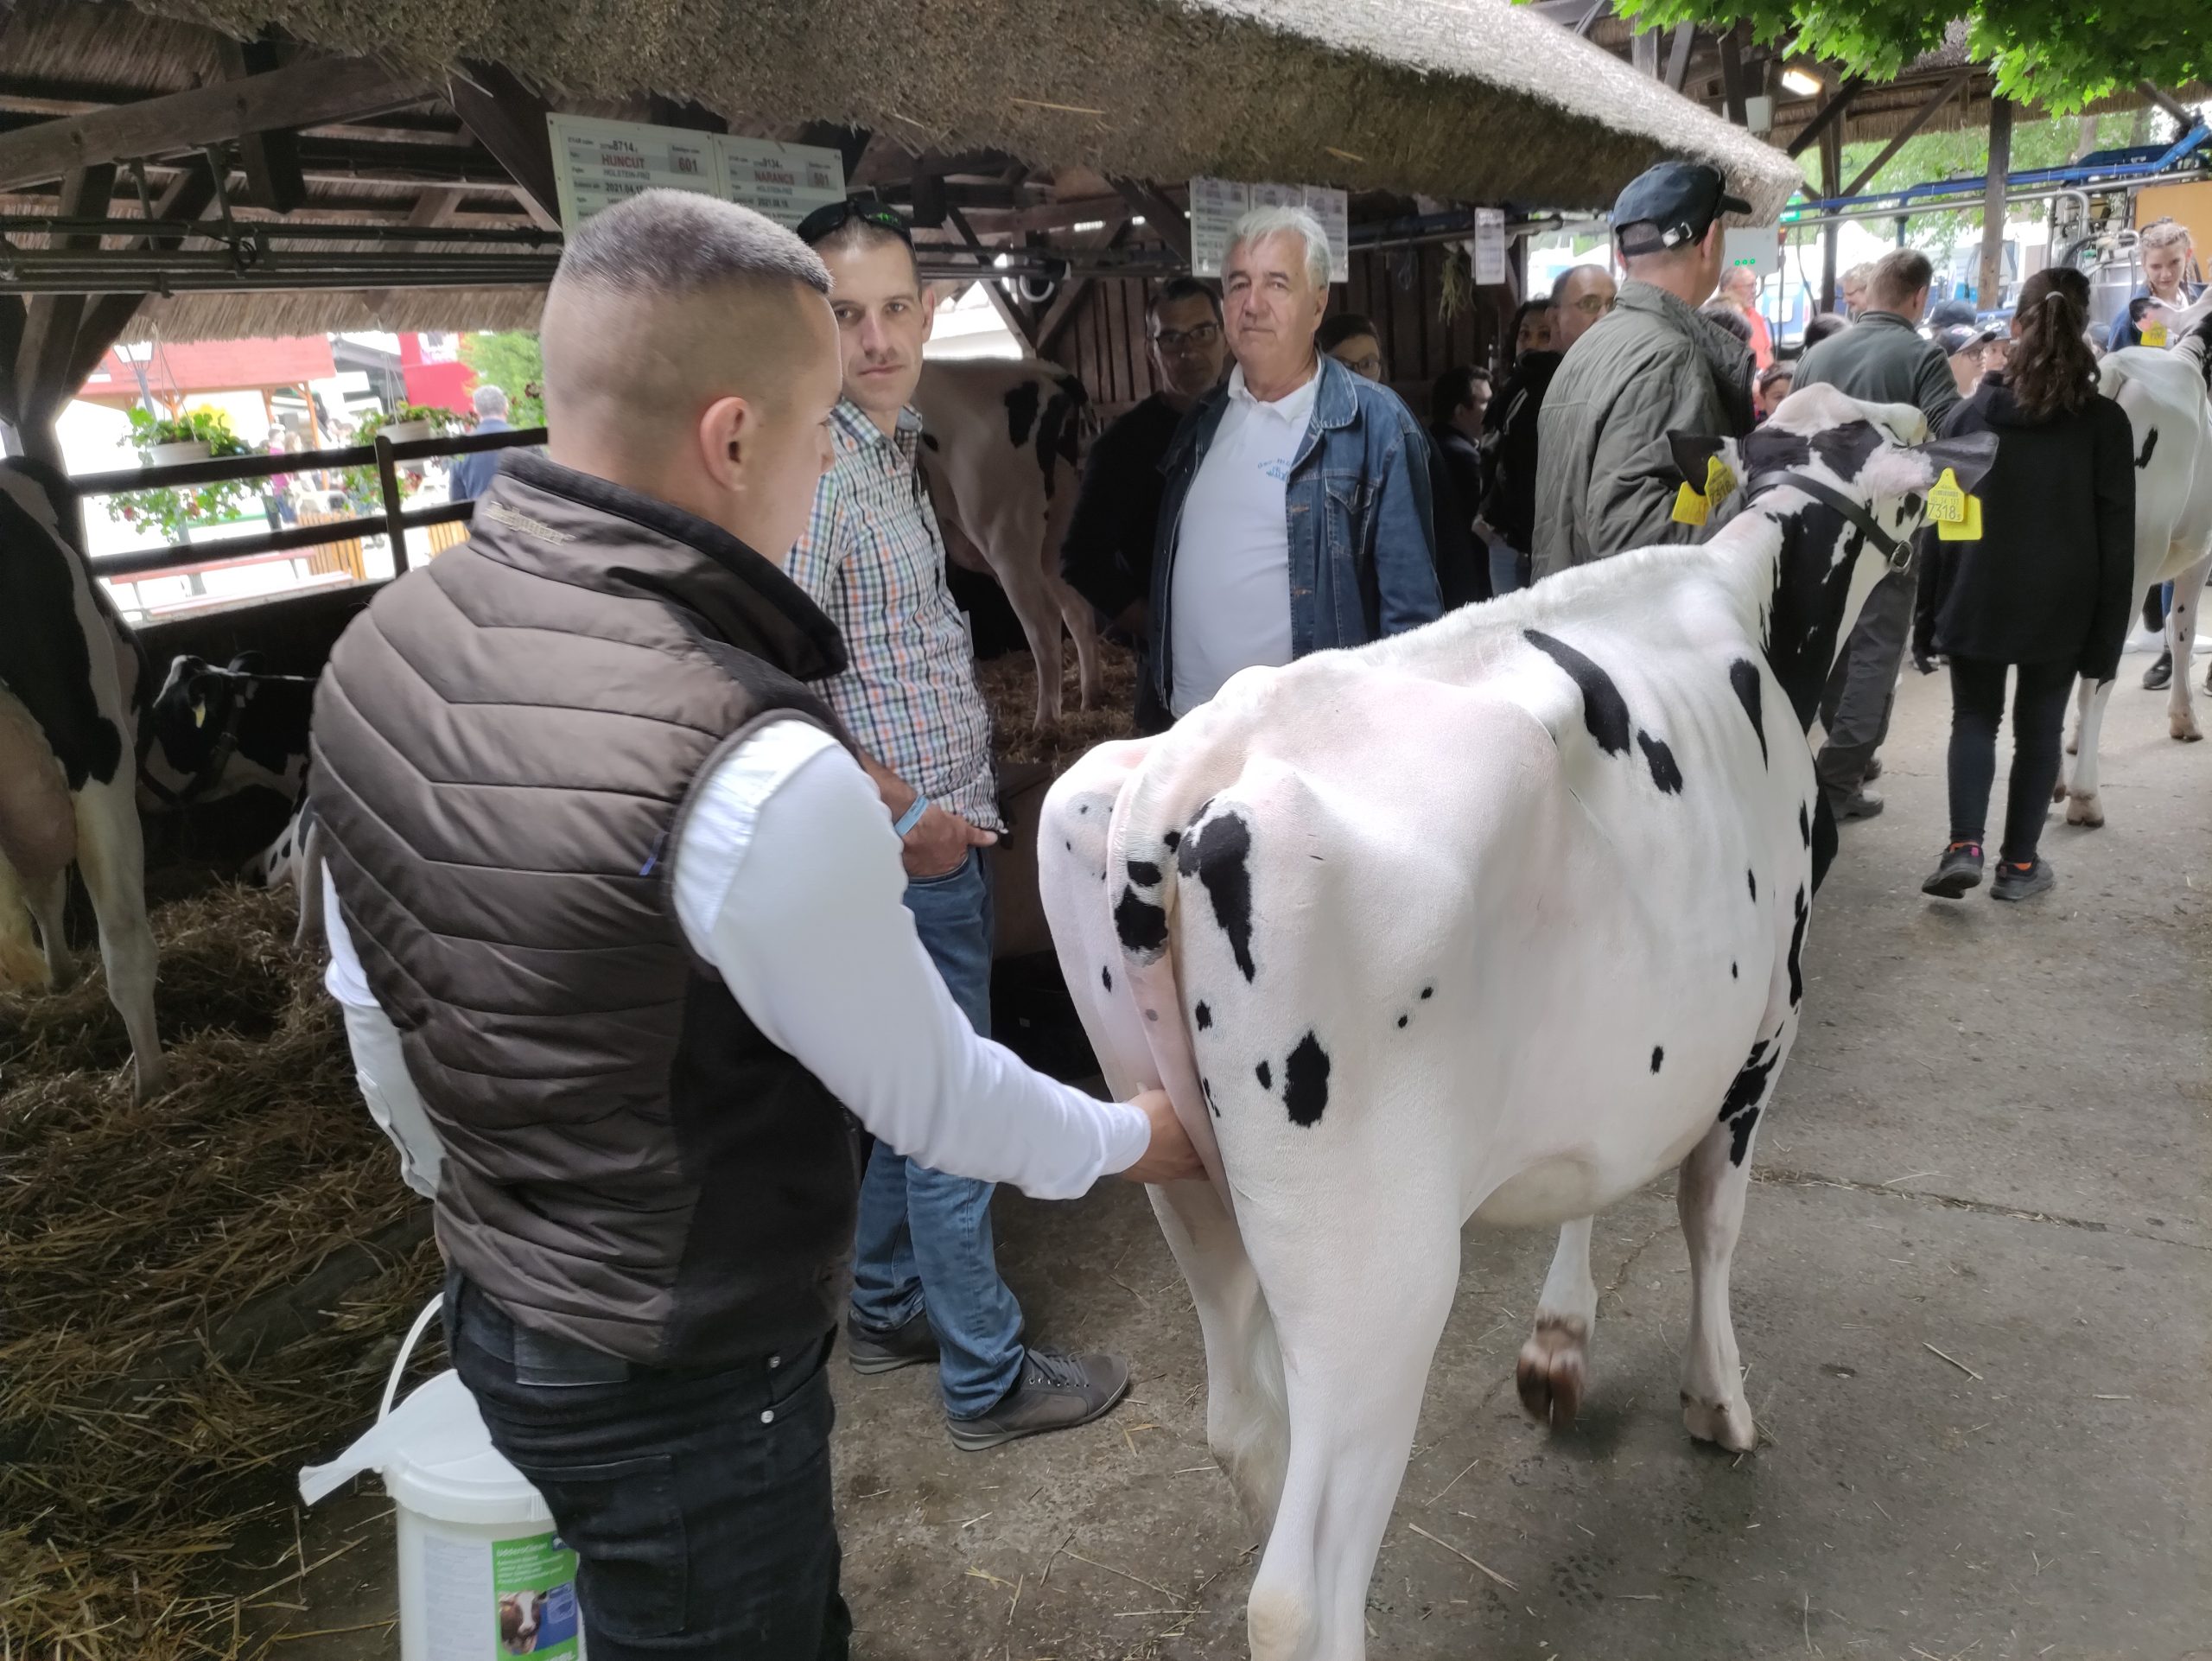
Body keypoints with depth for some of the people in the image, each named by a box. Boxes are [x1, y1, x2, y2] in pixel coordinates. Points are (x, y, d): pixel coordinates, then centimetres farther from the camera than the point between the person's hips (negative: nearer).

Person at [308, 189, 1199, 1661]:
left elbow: (374, 1008, 5)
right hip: (683, 1377, -7)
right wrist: (1131, 1137, 1)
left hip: (497, 1304, 7)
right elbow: (932, 1099, -18)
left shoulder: (381, 644, -7)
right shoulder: (753, 772, -32)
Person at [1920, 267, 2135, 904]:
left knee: (1974, 716, 11)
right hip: (2061, 605, -1)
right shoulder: (2104, 420, -4)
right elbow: (2116, 535, -5)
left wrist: (1931, 607, 9)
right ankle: (2018, 863, 14)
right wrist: (2107, 635, 0)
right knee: (2038, 728, 10)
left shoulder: (1973, 411, 0)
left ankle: (1963, 846, -6)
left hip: (1978, 596, 1)